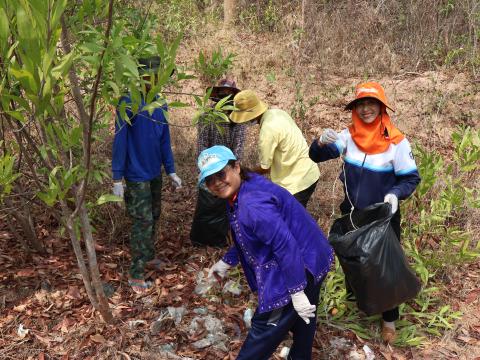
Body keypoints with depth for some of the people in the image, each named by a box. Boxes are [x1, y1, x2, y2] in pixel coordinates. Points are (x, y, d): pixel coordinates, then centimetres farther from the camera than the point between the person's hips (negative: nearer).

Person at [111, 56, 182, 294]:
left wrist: (171, 171, 10)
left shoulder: (160, 104, 5)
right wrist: (117, 179, -16)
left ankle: (149, 257, 36)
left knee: (153, 217, 18)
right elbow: (120, 141, -16)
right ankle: (136, 275, 5)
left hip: (156, 173, 7)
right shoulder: (127, 103, -16)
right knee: (143, 222, -5)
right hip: (137, 175, -7)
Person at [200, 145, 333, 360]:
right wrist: (227, 261, 19)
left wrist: (296, 290, -27)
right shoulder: (244, 191, 3)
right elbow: (246, 238, 16)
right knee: (301, 319, 29)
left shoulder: (253, 204, -31)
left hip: (299, 268, -11)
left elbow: (286, 244, -32)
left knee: (265, 327, 3)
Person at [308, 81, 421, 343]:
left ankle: (389, 318, 31)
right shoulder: (348, 136, -9)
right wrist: (322, 142, -35)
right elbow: (315, 156, -13)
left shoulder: (396, 142, -19)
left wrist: (396, 193, -31)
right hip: (352, 215, 4)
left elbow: (412, 178, -11)